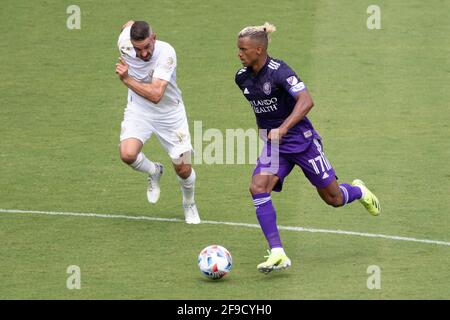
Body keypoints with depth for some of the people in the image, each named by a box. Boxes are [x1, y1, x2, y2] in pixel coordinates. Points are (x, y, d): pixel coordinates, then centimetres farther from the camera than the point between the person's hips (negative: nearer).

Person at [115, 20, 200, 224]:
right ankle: (154, 172, 11)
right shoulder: (124, 45, -21)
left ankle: (189, 205, 36)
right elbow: (129, 24, 5)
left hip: (169, 113, -2)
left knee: (184, 169, 2)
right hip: (138, 110, 2)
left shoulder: (166, 53, -32)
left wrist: (127, 79, -36)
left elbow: (155, 95, -38)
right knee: (127, 154, -25)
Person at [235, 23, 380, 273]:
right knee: (258, 188, -21)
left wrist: (282, 128, -43)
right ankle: (278, 254, -22)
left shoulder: (278, 71, -22)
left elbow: (306, 101, -33)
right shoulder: (242, 78, 0)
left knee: (334, 199, 6)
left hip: (301, 140, -6)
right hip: (273, 145, 6)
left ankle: (360, 191, 45)